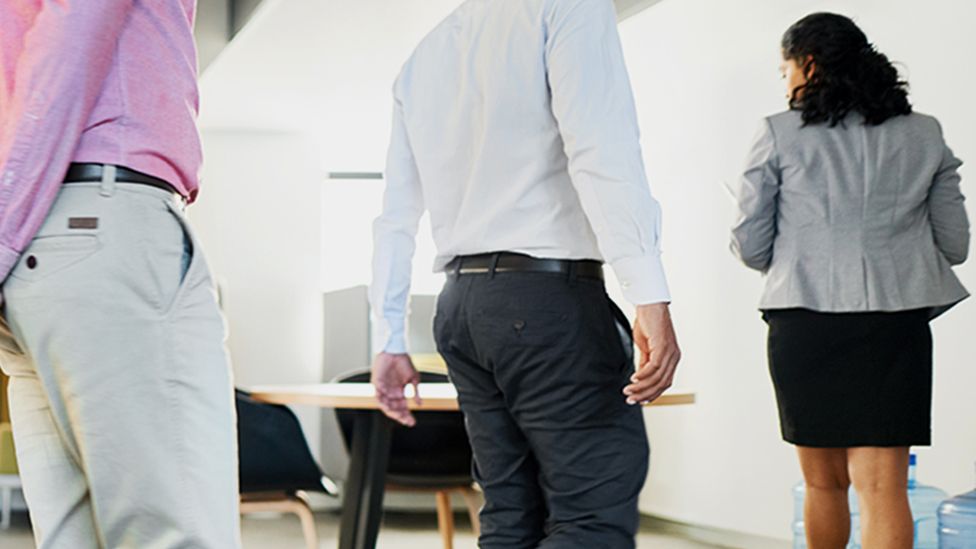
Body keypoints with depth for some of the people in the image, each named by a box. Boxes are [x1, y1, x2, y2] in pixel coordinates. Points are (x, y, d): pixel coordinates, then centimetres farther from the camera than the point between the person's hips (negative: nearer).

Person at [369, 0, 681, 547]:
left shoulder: (422, 58, 18)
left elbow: (397, 217, 18)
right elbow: (601, 148, -18)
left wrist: (392, 339, 21)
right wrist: (651, 299, -23)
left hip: (461, 306, 8)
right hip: (550, 296, -8)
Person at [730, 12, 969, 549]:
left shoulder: (781, 134, 1)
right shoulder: (925, 134, 9)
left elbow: (751, 246, 1)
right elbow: (954, 244, 10)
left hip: (805, 323, -1)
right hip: (896, 323, 1)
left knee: (824, 482, 14)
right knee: (882, 484, -4)